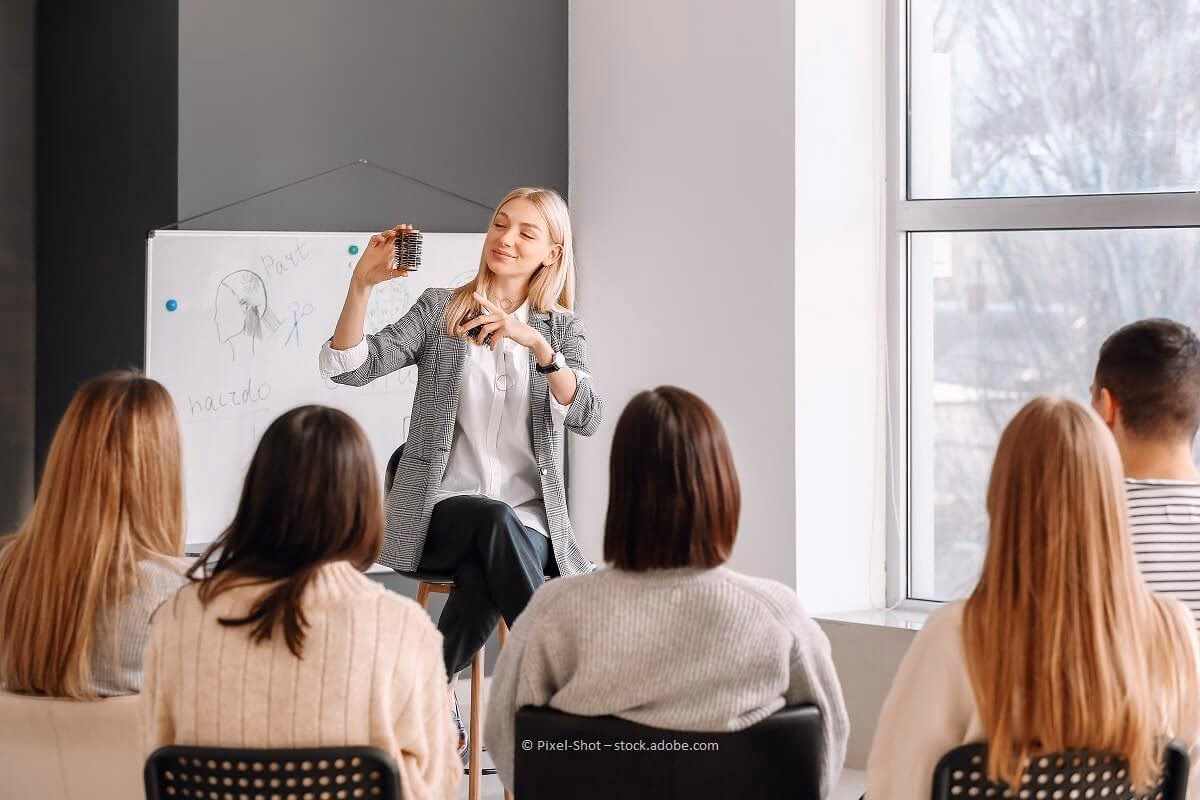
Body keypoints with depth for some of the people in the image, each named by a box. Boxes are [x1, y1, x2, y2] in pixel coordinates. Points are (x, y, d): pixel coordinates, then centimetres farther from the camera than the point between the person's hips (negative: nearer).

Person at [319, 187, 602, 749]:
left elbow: (586, 418, -8)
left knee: (484, 575, -35)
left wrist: (536, 343, -23)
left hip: (530, 521, 1)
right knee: (498, 519, -36)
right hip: (440, 513, -1)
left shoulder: (561, 328, 11)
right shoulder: (440, 309, 8)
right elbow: (350, 368, -5)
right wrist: (362, 284, -19)